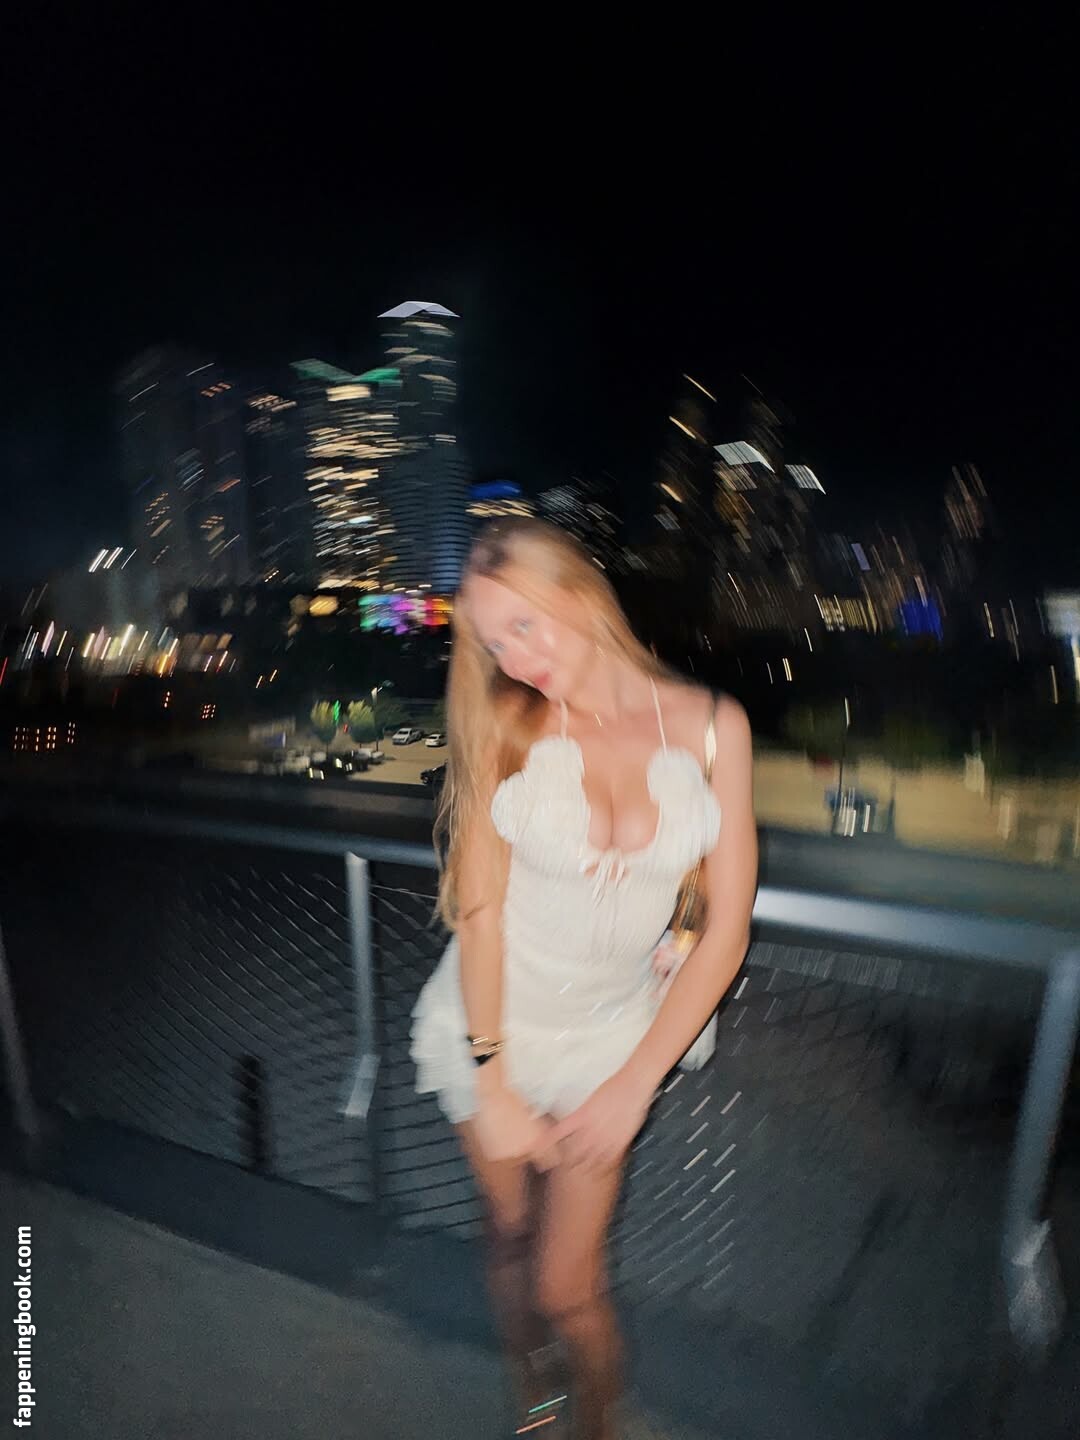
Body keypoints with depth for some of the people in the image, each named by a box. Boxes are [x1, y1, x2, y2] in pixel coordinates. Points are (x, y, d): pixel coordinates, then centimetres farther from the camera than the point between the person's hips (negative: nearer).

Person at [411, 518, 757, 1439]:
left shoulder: (711, 726, -12)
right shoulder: (510, 730, -13)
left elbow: (726, 931, -10)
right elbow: (479, 909, -11)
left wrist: (634, 1086, -9)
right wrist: (492, 1083, -10)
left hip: (608, 1036, 0)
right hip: (487, 1025, 1)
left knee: (567, 1285, 11)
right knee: (510, 1236, 20)